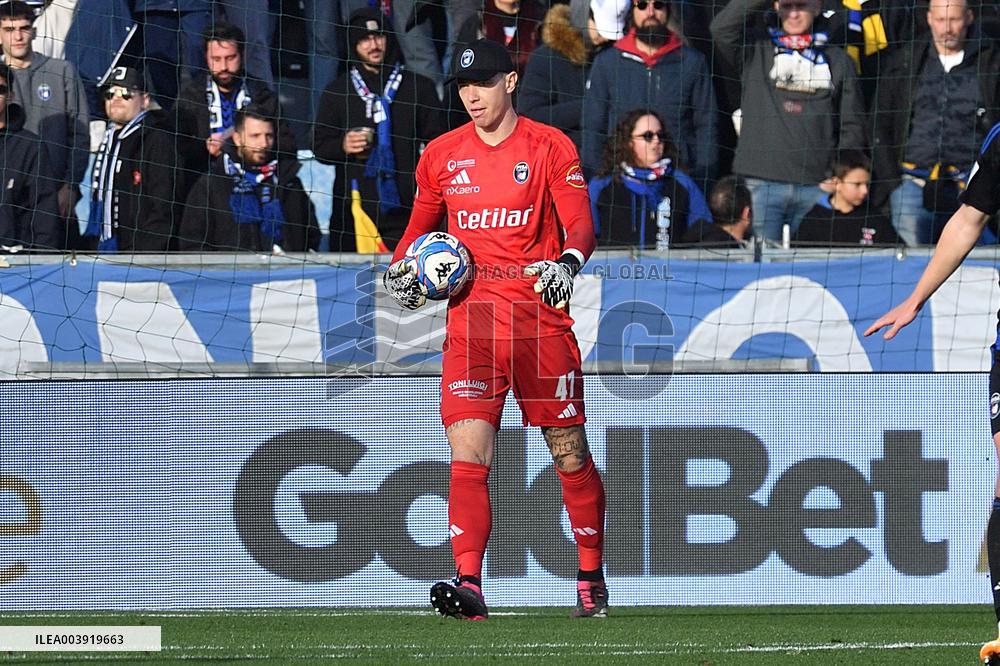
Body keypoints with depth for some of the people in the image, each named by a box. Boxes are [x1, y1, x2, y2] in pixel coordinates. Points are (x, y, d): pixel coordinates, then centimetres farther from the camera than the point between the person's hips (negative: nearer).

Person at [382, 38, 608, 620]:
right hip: (471, 325, 2)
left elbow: (580, 226, -8)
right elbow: (421, 227, 24)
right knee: (468, 455, -14)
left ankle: (592, 578, 24)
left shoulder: (550, 147, 0)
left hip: (542, 323, -2)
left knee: (570, 456, 7)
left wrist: (567, 262, -29)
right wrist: (400, 270, 4)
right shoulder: (442, 154, 10)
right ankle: (469, 586, -23)